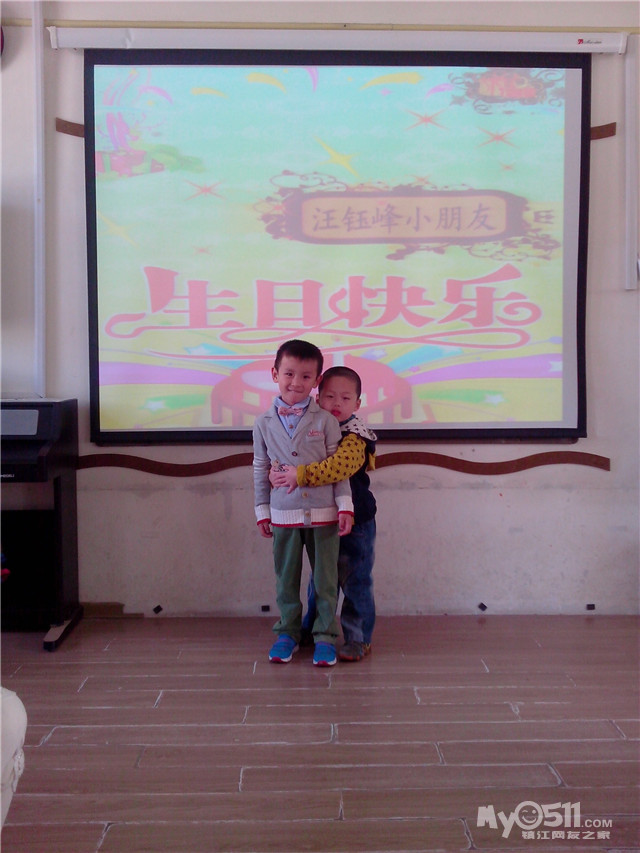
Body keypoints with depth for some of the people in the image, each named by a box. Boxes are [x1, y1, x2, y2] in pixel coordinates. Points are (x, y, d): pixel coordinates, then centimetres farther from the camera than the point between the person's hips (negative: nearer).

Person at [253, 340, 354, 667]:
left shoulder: (325, 421, -2)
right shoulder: (264, 423, 3)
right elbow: (261, 470, 8)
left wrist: (345, 506, -5)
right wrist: (262, 511, 9)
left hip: (323, 513, -1)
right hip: (283, 514, 1)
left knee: (325, 579, 6)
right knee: (286, 579, 12)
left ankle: (325, 635, 19)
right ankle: (288, 632, 27)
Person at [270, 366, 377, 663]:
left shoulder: (355, 439, -18)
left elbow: (338, 467, -36)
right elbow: (283, 461, 3)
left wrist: (300, 475, -36)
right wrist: (277, 475, -19)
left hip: (354, 523, -6)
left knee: (355, 582, 4)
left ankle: (359, 638, 18)